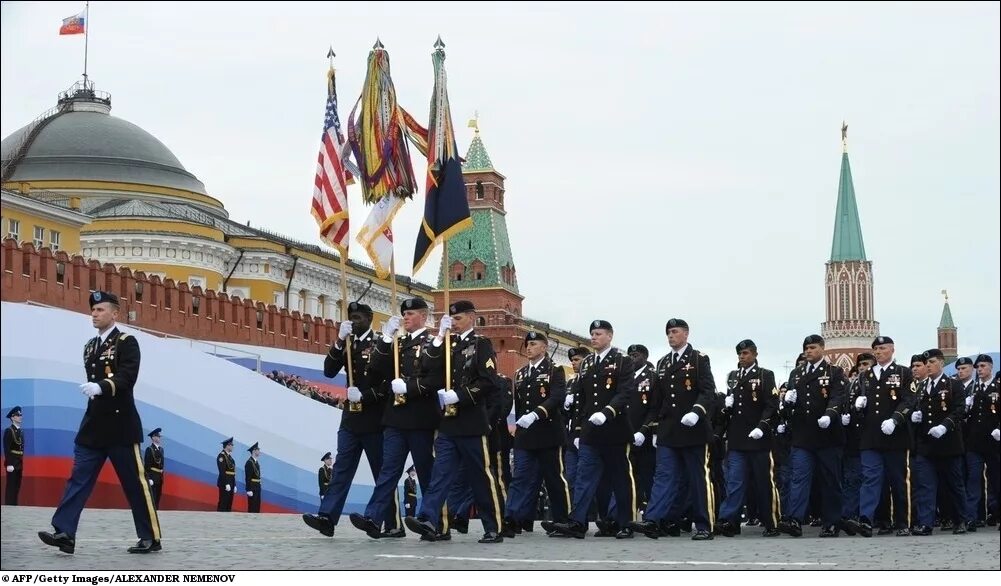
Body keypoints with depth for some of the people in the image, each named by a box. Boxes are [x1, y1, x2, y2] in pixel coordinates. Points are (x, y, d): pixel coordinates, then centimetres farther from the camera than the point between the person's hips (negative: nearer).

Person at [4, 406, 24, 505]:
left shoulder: (21, 431, 14)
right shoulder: (8, 431, -10)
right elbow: (6, 449, -16)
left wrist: (22, 462, 12)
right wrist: (9, 464, -21)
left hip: (19, 463, 8)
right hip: (12, 463, -8)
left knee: (17, 487, 9)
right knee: (11, 487, -7)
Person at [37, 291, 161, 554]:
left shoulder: (127, 342, -6)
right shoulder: (90, 346, 16)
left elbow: (127, 377, -21)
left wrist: (100, 387, -37)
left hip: (120, 426, -7)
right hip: (94, 426, 7)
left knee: (134, 483, -1)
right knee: (79, 478, -4)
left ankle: (151, 537, 6)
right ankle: (64, 533, -11)